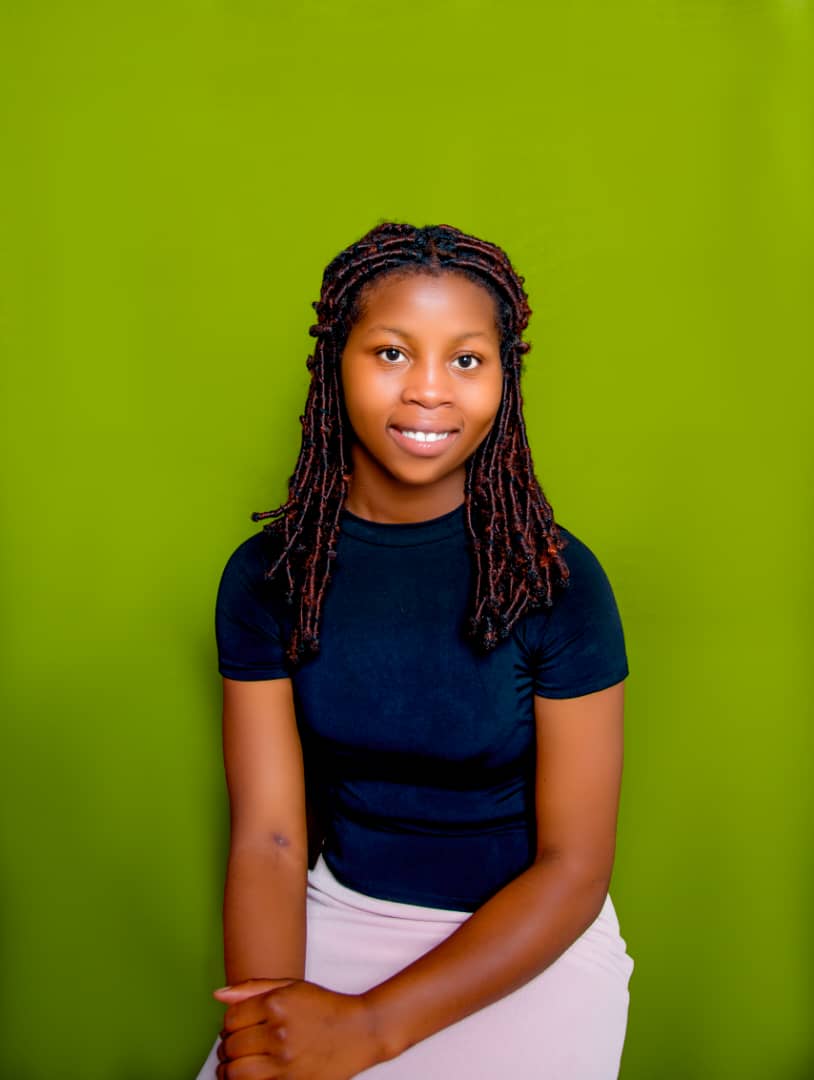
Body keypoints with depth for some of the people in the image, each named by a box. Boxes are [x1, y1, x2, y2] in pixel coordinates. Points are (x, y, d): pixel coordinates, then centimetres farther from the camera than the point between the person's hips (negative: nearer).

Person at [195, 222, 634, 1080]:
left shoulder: (557, 578, -14)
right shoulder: (263, 576, -6)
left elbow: (573, 868, -12)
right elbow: (267, 839, -8)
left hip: (529, 945, -2)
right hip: (338, 916, 2)